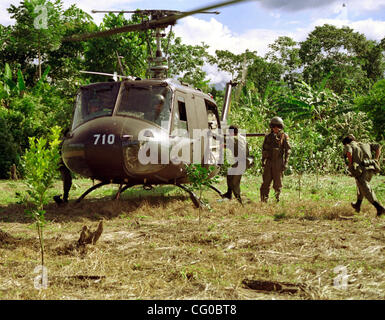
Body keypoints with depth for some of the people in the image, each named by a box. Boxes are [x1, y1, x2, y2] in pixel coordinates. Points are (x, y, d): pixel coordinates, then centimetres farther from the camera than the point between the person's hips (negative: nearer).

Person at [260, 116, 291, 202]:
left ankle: (277, 199, 8)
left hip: (278, 162, -3)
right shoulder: (268, 136, 10)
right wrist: (263, 161, 11)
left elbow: (288, 150, -4)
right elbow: (264, 149, 17)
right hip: (269, 162, 3)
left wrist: (286, 163, -11)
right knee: (266, 182, 3)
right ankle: (264, 200, 8)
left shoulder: (284, 136, -1)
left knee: (277, 182, -1)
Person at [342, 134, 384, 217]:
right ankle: (357, 205, 41)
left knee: (367, 191, 0)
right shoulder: (364, 145, 26)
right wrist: (375, 160, 13)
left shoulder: (348, 146, 12)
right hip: (371, 169, 6)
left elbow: (349, 151, -14)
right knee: (361, 186, 28)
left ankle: (380, 208, -12)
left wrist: (350, 165, -4)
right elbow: (378, 146, 15)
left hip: (361, 171, -6)